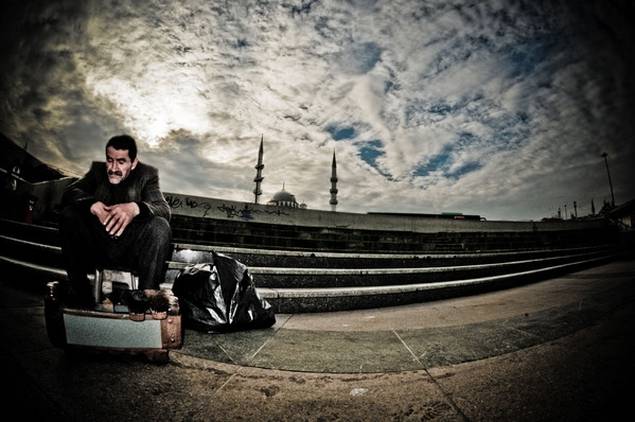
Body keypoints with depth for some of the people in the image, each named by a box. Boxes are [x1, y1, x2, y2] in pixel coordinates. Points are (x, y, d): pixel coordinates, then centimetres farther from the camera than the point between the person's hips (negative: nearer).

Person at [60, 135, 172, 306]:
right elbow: (69, 192, -6)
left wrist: (135, 208, -38)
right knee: (69, 215, -17)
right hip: (96, 250, 3)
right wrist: (92, 204, -28)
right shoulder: (98, 169, 9)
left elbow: (164, 209, -16)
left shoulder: (146, 174, 0)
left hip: (131, 251, -2)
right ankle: (79, 292, -11)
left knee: (160, 226, -28)